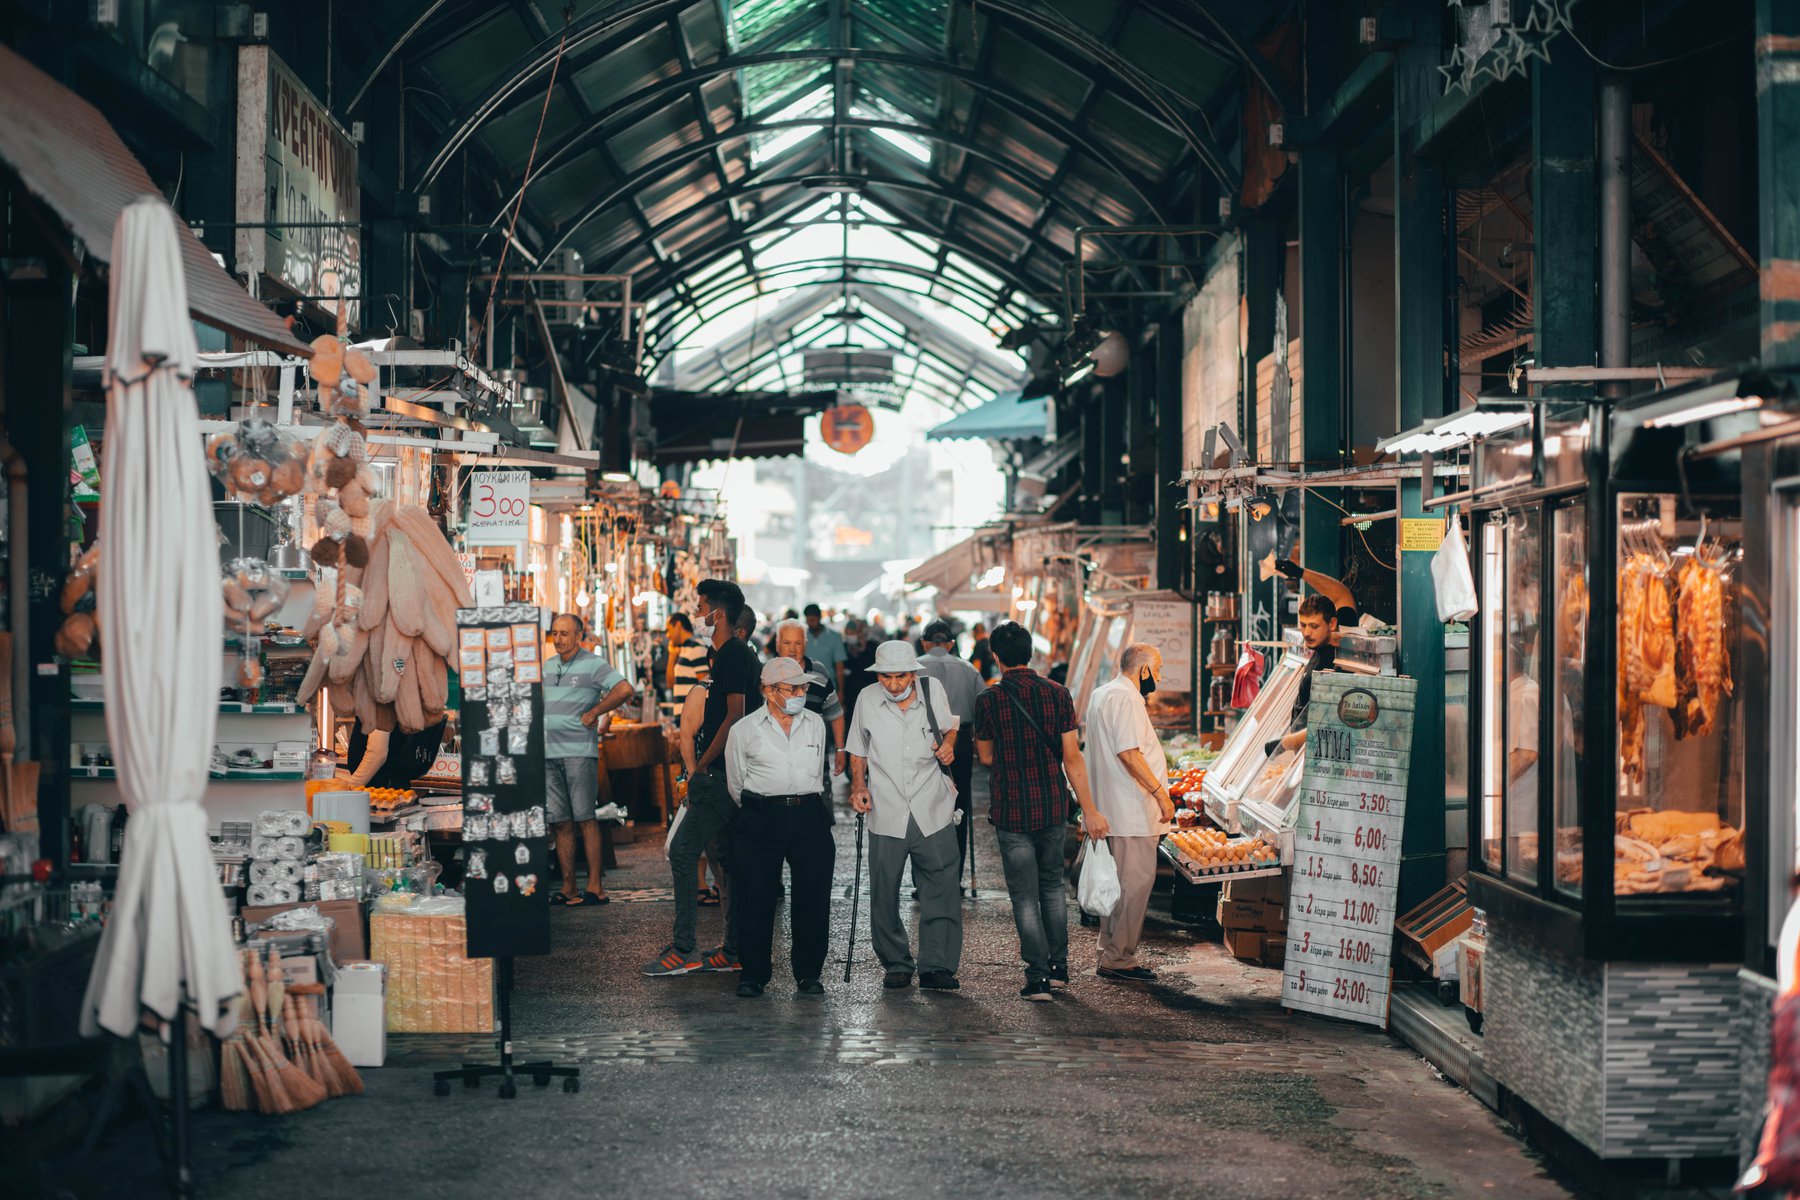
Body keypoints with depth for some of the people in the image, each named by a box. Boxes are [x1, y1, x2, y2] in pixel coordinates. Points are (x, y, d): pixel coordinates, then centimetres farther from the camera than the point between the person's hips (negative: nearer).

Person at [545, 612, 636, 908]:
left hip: (579, 751, -6)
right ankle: (568, 888, 8)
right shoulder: (547, 666, 17)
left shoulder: (593, 664, -4)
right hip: (548, 753, 6)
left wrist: (593, 713, -11)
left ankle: (595, 887, -4)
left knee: (585, 819, -6)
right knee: (560, 822, 5)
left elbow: (624, 690, -17)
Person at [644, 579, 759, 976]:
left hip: (720, 776, -11)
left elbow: (735, 716, -21)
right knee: (726, 857, 12)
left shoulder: (732, 654, -13)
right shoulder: (739, 654, 18)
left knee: (682, 851, -10)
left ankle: (683, 950, -9)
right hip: (727, 776, 11)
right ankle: (734, 951, 15)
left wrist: (702, 766, -15)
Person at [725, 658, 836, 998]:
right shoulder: (744, 731, 2)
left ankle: (808, 973, 14)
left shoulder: (815, 724, 12)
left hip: (809, 816, 3)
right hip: (762, 820, -2)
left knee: (813, 898, 1)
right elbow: (736, 784, 12)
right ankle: (753, 974, 10)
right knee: (756, 897, -2)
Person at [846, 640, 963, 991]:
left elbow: (950, 728, 19)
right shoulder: (868, 700, 0)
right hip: (886, 814, 0)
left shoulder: (933, 693, -1)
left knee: (941, 891, -4)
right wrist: (859, 786, -1)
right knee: (884, 896, 3)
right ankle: (896, 965, 18)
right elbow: (858, 751, 13)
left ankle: (936, 967, 3)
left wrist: (949, 744, -3)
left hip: (932, 811, 0)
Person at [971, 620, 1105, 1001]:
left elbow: (986, 757, 3)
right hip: (1053, 806, 3)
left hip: (1012, 810, -3)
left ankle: (1038, 978, 0)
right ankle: (1058, 967, 25)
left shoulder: (989, 700, -9)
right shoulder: (1057, 694, -4)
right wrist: (1089, 810, 0)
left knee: (1025, 895, 3)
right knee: (1053, 886, 20)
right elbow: (1072, 758, -5)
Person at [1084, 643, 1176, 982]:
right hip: (1132, 810, -11)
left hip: (1110, 810, 11)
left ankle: (1111, 956, 21)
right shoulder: (1125, 698, -15)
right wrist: (1160, 793, -21)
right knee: (1135, 881, -7)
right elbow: (1129, 753, -24)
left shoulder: (1101, 694, 18)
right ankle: (1118, 959, -4)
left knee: (1119, 883, 15)